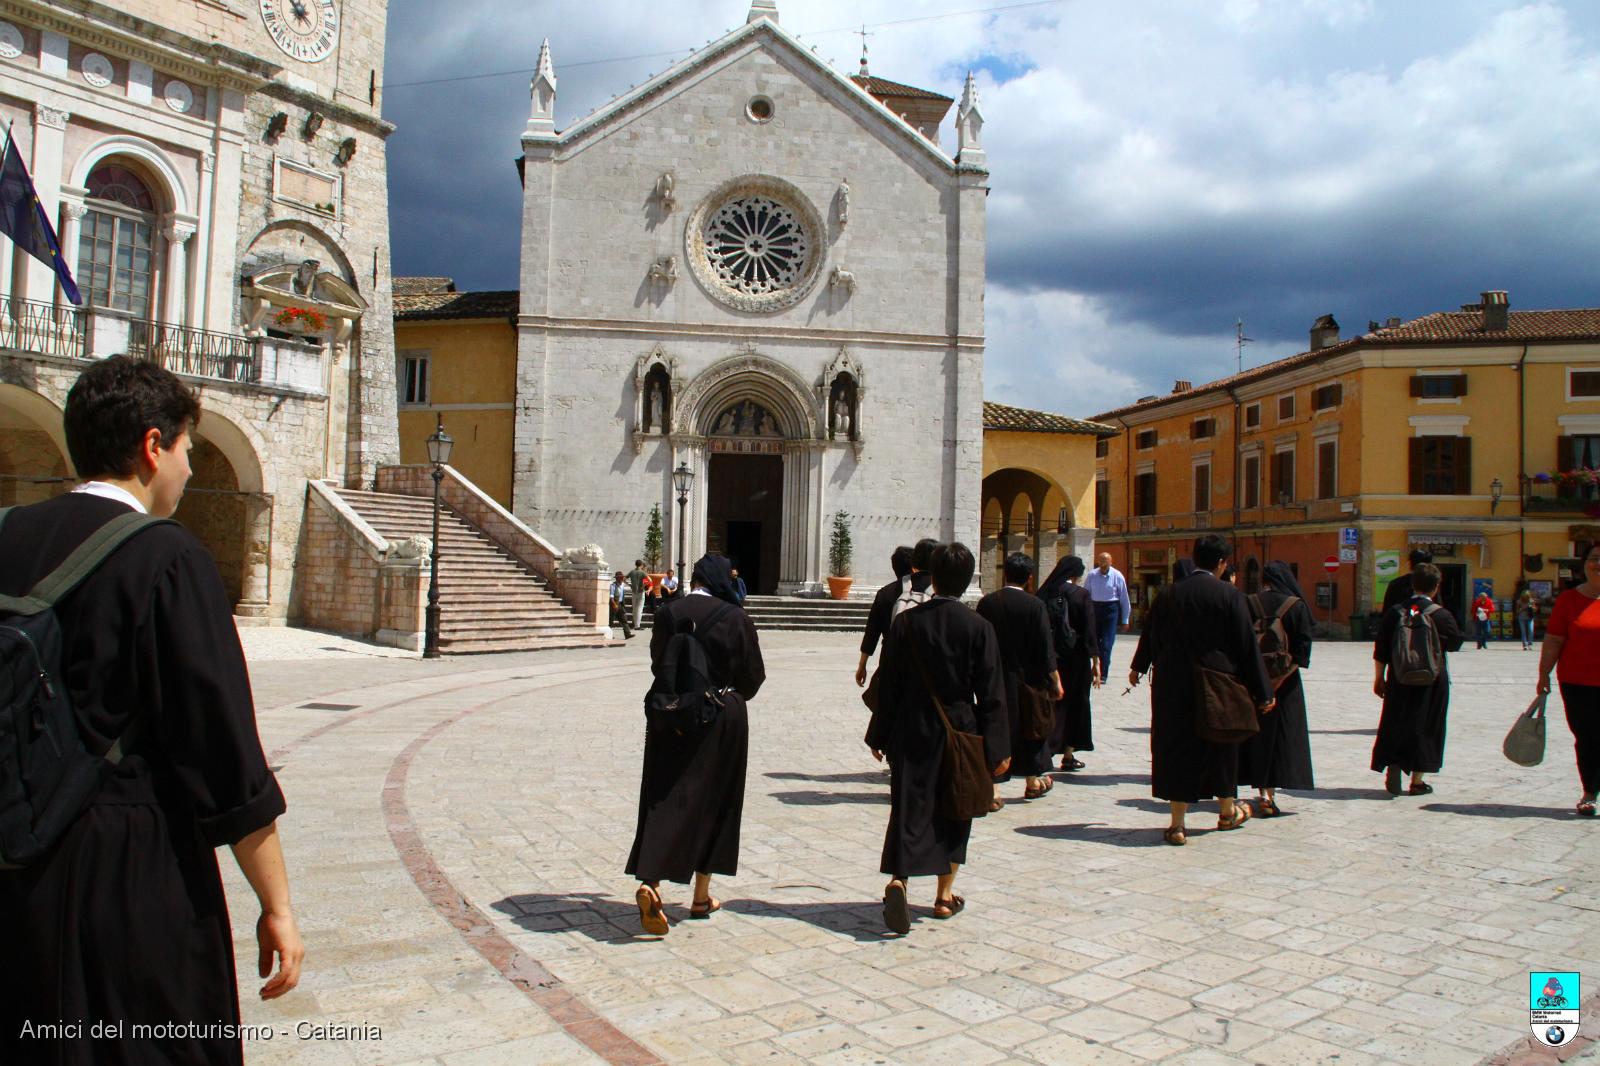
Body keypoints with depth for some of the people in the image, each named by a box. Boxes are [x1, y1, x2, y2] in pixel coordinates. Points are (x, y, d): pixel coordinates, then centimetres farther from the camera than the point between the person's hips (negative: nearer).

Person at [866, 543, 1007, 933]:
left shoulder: (906, 622, -5)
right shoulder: (979, 628, -9)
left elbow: (889, 685, -1)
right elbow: (991, 694, -7)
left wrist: (879, 737, 8)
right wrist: (997, 748, -1)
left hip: (912, 733, 0)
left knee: (910, 810, 3)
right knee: (953, 812, 15)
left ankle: (898, 880, -18)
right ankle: (945, 894, 23)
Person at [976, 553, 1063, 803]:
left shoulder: (986, 603, -5)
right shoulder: (1035, 605, -12)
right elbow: (1045, 648, -9)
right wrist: (1056, 681, 0)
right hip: (1026, 679, -1)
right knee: (1031, 727, 18)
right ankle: (1033, 781, 33)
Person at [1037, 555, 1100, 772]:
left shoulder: (1043, 594, 0)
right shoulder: (1082, 595, -9)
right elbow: (1090, 631, -11)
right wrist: (1096, 661, -7)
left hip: (1048, 657, 3)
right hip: (1075, 657, -3)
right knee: (1075, 703, 11)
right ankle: (1068, 755, 16)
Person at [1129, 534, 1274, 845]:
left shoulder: (1170, 594, -1)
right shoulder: (1230, 596, -10)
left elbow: (1150, 634, 13)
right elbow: (1247, 646, -7)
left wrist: (1138, 667, 31)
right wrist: (1262, 692, 1)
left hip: (1173, 685, 2)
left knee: (1177, 747, 6)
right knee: (1219, 746, 17)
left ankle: (1177, 824, 5)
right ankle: (1227, 811, 36)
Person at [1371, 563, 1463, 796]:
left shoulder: (1395, 612, -3)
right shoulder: (1442, 615, -10)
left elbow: (1381, 650, 0)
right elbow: (1456, 644, 5)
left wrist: (1379, 678, 8)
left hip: (1399, 679, 1)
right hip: (1432, 680, -1)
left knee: (1395, 724, 11)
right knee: (1425, 726, 7)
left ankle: (1393, 768, -4)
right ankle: (1417, 781, 10)